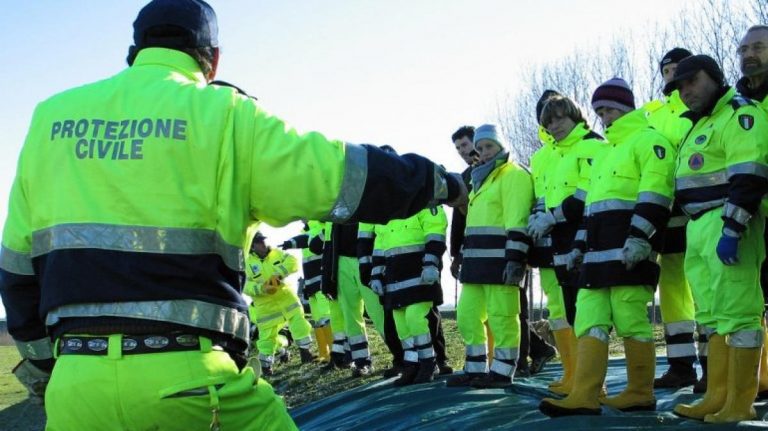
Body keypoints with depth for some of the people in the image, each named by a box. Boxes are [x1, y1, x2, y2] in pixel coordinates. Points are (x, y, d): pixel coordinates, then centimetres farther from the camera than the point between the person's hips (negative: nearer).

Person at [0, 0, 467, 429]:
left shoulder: (51, 116, 11)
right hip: (187, 375, -3)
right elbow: (346, 175, 2)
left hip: (75, 379, 4)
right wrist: (442, 183, 18)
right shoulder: (222, 113, 0)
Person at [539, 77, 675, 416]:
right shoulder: (606, 151, 30)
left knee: (630, 319, -8)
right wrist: (580, 244, 24)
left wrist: (639, 237, -23)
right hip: (599, 251, 9)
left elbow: (654, 193, -13)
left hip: (629, 248, -9)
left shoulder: (648, 140, 0)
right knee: (589, 319, -1)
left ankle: (641, 394, 3)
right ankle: (583, 397, -6)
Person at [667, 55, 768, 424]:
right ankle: (717, 397, 17)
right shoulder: (702, 124, 24)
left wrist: (731, 230, -24)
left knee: (736, 311, -8)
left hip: (726, 226, -10)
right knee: (712, 314, 11)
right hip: (700, 227, 10)